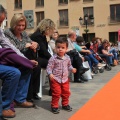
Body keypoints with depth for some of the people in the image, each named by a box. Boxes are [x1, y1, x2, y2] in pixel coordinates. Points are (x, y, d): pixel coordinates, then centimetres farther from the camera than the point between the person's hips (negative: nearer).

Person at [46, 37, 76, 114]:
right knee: (56, 93, -2)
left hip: (65, 79, 5)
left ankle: (65, 104, 35)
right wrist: (50, 74, -30)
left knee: (66, 92, 15)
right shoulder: (53, 58, -15)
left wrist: (72, 69, -4)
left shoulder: (67, 58, 1)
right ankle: (54, 106, 15)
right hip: (55, 79, -5)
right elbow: (49, 67, -14)